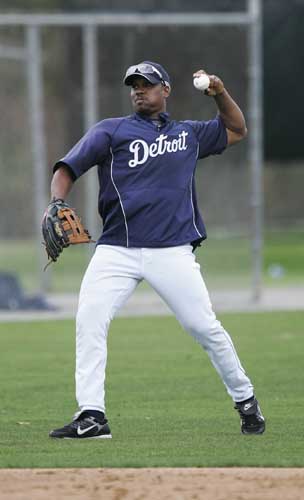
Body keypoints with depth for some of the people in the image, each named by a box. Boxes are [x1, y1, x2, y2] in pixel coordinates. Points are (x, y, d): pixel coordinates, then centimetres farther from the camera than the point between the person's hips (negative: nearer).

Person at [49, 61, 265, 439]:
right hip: (116, 250, -1)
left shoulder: (189, 134, 18)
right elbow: (67, 168, -1)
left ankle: (245, 400, 17)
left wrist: (220, 93, 15)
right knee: (89, 320, -17)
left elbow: (236, 131, 32)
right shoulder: (111, 131, 8)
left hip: (172, 251, 1)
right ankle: (91, 416, -16)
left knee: (204, 326, -3)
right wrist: (58, 203, -21)